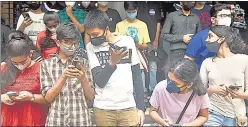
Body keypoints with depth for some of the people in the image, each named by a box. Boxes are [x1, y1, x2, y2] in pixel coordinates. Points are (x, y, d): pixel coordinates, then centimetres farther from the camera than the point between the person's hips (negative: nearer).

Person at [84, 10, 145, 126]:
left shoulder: (128, 42, 0)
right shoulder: (91, 47, -3)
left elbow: (137, 76, 5)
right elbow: (99, 81, -9)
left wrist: (141, 107, 4)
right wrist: (112, 62, -24)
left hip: (128, 107, 1)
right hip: (103, 109, 0)